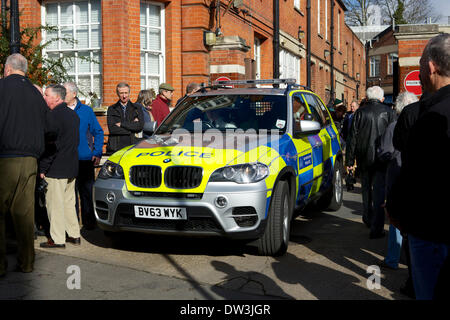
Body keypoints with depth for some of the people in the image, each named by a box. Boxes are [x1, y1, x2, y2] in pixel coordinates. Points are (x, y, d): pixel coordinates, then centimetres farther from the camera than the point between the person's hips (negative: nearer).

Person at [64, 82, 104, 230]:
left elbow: (98, 132, 8)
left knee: (87, 192, 5)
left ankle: (89, 222, 15)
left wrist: (97, 153, -2)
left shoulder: (87, 110, 4)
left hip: (85, 158, 0)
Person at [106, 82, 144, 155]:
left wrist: (121, 124, -4)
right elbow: (112, 128, -2)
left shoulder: (137, 109, 14)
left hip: (134, 146, 0)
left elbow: (140, 126, -2)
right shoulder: (111, 109, 12)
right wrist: (132, 125, -4)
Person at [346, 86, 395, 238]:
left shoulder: (360, 112, 0)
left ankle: (367, 218, 35)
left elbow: (352, 138, 0)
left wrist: (349, 160, 4)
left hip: (364, 158, 2)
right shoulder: (388, 112, -3)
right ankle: (376, 228, -6)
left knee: (366, 189, 19)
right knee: (379, 192, -1)